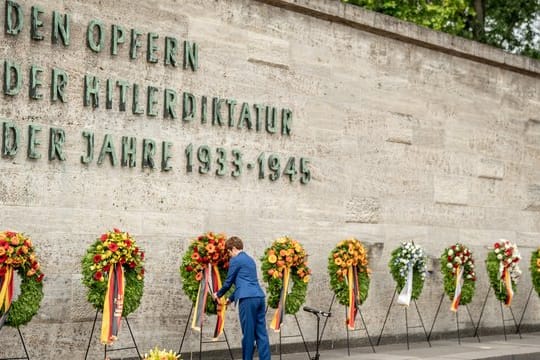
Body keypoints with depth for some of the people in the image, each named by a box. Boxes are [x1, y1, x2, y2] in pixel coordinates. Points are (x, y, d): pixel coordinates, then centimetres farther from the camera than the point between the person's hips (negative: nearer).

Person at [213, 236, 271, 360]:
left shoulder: (235, 260, 0)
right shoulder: (250, 259, 24)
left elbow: (228, 281, 6)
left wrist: (218, 294, 24)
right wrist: (231, 298, 37)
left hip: (248, 299, -8)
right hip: (259, 297, 8)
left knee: (248, 333, -1)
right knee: (261, 332, 5)